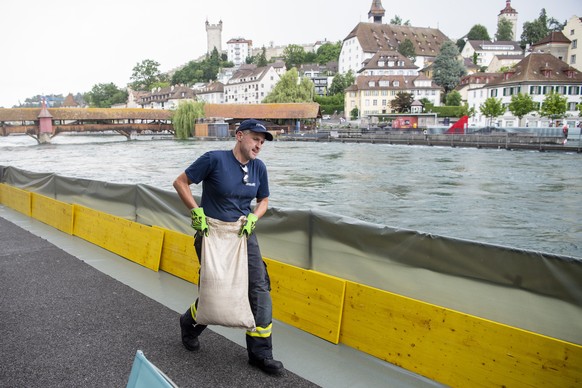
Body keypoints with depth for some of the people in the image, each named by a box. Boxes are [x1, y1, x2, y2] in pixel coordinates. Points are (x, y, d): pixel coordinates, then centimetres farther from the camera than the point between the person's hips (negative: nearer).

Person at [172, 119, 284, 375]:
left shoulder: (259, 168, 2)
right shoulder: (215, 159, -14)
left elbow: (263, 200, 14)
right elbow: (180, 182, -8)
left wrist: (253, 218, -5)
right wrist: (196, 212, -15)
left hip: (243, 235, 5)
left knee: (260, 289, -3)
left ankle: (260, 353, 9)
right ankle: (189, 324, 40)